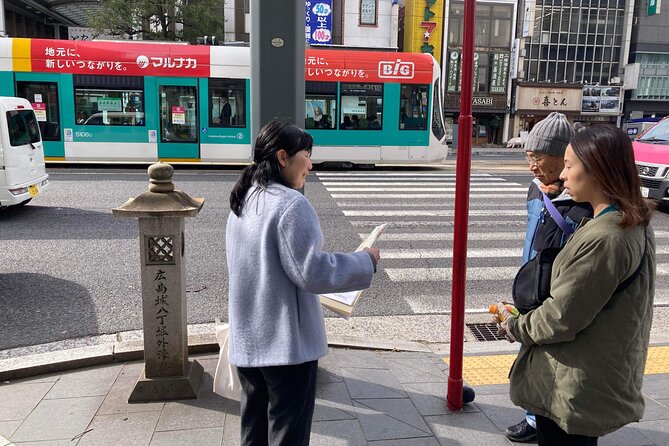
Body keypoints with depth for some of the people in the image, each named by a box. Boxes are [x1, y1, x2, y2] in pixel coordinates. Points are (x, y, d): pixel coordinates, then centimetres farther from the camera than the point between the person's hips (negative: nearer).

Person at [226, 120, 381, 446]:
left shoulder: (242, 203, 10)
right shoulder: (290, 203, -18)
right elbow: (312, 272, -21)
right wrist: (365, 262, -9)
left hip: (247, 342, 8)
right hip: (287, 344, -8)